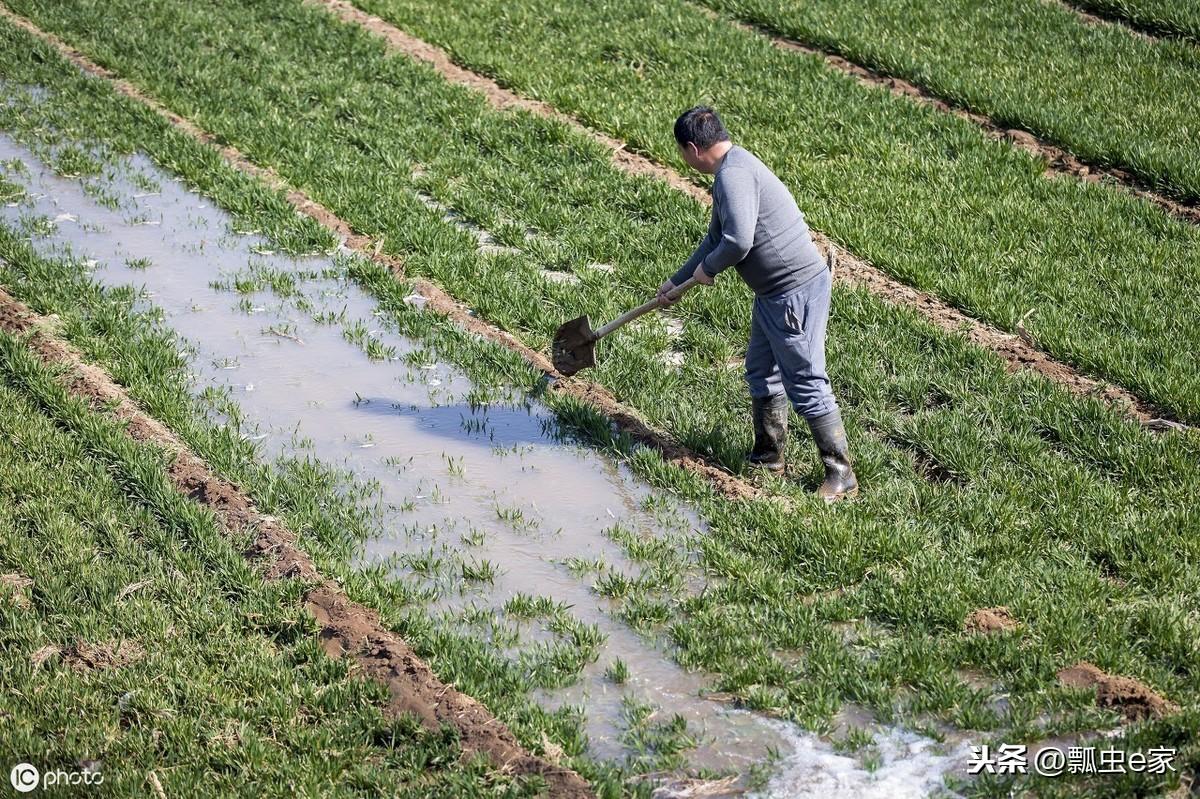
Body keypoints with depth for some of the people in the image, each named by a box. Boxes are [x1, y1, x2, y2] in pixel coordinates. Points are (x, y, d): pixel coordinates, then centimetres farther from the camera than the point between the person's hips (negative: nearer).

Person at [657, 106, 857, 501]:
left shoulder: (734, 174, -19)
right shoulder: (731, 170, 16)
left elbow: (738, 241, -30)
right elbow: (716, 238, 30)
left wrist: (708, 268, -9)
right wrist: (677, 282, 36)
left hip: (796, 290, -11)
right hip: (773, 291, 11)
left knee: (806, 384, -6)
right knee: (762, 373, 20)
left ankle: (841, 475, 1)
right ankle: (768, 458, 33)